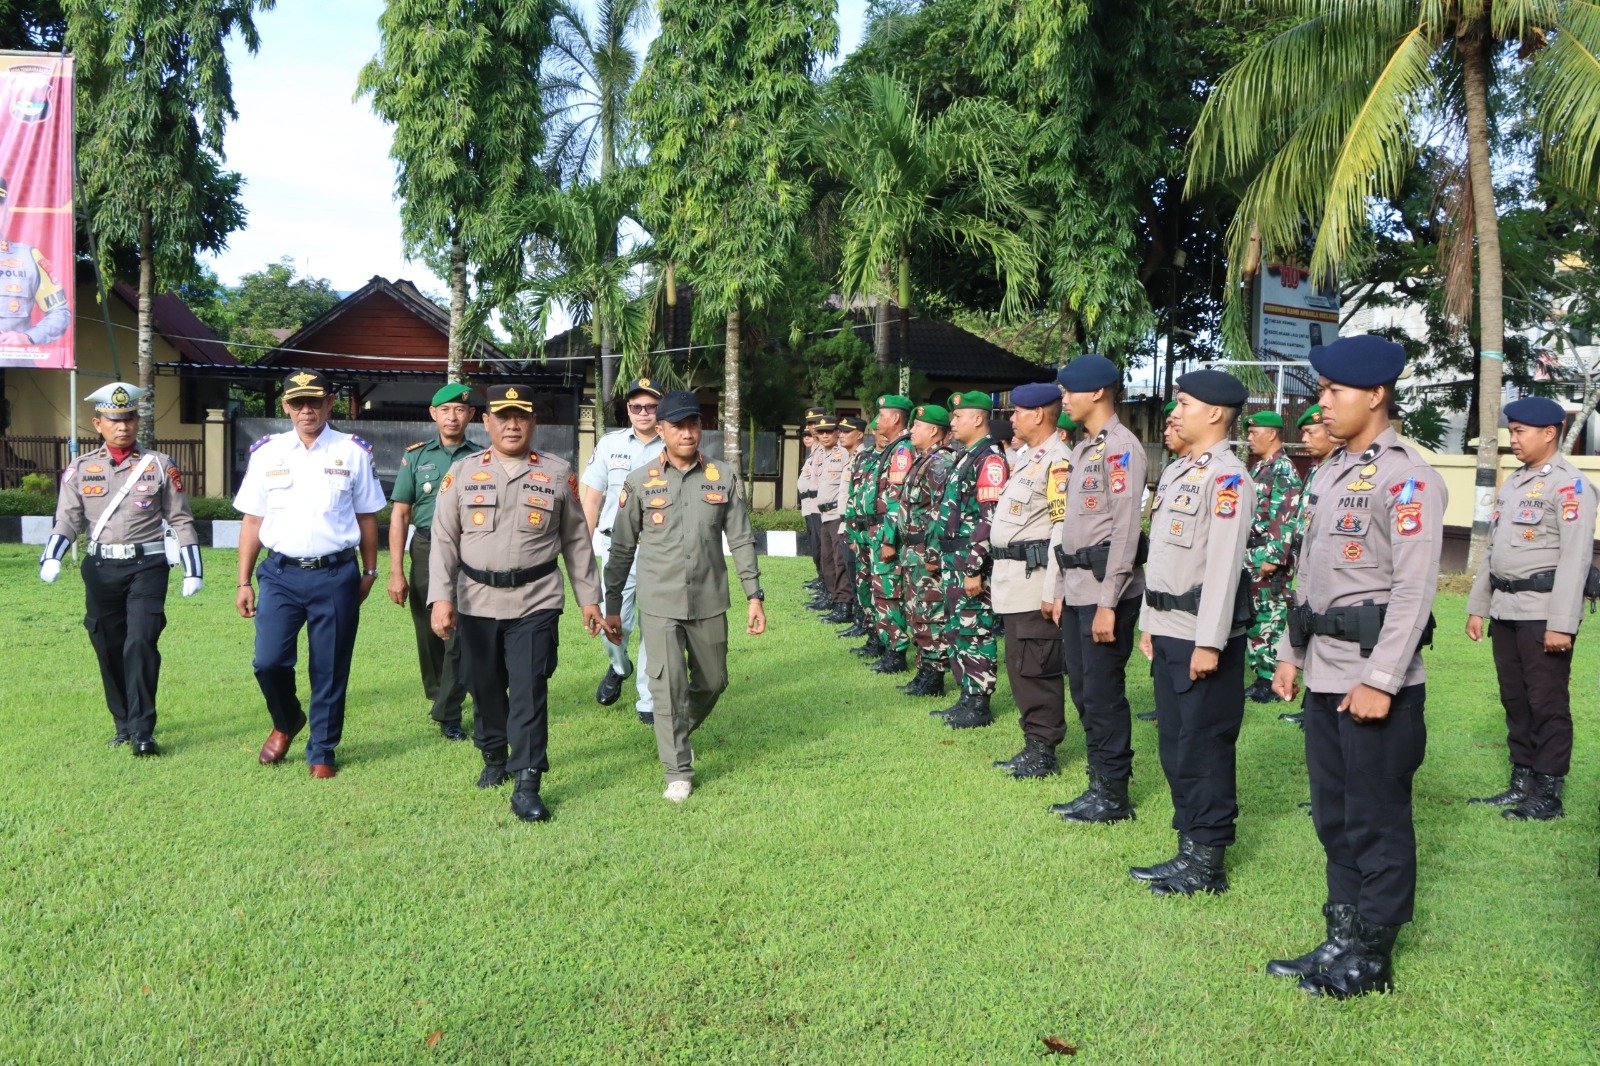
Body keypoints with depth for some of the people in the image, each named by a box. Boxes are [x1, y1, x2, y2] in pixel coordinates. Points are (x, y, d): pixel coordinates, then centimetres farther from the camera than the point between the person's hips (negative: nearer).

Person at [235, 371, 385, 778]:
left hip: (335, 576, -1)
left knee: (330, 670, 4)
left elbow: (367, 517, 7)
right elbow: (252, 520, 8)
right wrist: (244, 582, 6)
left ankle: (322, 752, 20)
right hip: (281, 574, 1)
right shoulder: (266, 453, 7)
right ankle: (286, 722, 25)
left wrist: (369, 572, 6)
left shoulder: (353, 452, 3)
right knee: (269, 660, -6)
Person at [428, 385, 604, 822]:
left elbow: (577, 541, 10)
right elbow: (444, 539, 1)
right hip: (476, 601, 2)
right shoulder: (463, 472, 5)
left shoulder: (558, 474, 5)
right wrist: (441, 597, -9)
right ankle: (494, 759, 35)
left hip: (535, 602, -2)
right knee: (484, 687, 13)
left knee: (529, 691, -7)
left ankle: (527, 783, -3)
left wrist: (589, 597, 8)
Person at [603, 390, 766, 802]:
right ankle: (678, 772, 8)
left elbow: (741, 541, 5)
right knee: (667, 684, -5)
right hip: (659, 604, -2)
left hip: (709, 602, 2)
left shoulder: (724, 478, 3)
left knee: (713, 681, 13)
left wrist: (754, 597, 1)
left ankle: (679, 733, 41)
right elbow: (621, 548, 4)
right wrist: (612, 606, 4)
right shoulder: (640, 482, -1)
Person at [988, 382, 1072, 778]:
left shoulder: (1058, 461, -15)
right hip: (1014, 581, 11)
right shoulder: (1029, 458, 18)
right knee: (1020, 666, 14)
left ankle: (1043, 753, 3)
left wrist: (1053, 590, -23)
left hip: (1036, 580, -11)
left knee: (1036, 668, -5)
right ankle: (1034, 745, 23)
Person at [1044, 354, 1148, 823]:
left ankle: (1114, 795, 7)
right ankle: (1098, 784, 23)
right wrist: (1059, 589, 19)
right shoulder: (1081, 450, 17)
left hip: (1105, 590, -9)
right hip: (1076, 589, 10)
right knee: (1083, 691, 13)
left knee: (1104, 693, -3)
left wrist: (1108, 603, -20)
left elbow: (1125, 530, -18)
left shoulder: (1121, 447, -12)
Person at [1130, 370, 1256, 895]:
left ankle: (1208, 864, 11)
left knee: (1205, 748, 0)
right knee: (1175, 744, 14)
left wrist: (1210, 642, -21)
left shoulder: (1227, 478, -14)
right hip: (1169, 630, 9)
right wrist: (1150, 624, 18)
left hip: (1202, 634, -9)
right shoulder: (1175, 471, 15)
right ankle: (1189, 850, 25)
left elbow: (1224, 564, -19)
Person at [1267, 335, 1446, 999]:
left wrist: (1380, 680, -20)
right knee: (1333, 814, 15)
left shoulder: (1406, 478, -13)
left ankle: (1372, 959, 15)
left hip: (1376, 679, -8)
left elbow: (1414, 589, -18)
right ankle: (1342, 941, 28)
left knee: (1377, 820, 3)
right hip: (1324, 675, 9)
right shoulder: (1328, 474, 14)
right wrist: (1291, 653, 17)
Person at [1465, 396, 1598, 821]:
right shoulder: (1513, 484, 16)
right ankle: (1521, 784, 23)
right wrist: (1478, 606, 17)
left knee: (1547, 704, -1)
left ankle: (1548, 795, 6)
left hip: (1543, 612, -8)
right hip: (1506, 610, 8)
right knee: (1515, 701, 13)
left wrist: (1561, 624, -20)